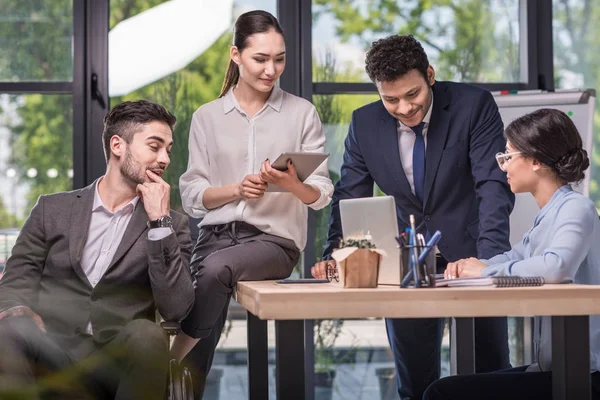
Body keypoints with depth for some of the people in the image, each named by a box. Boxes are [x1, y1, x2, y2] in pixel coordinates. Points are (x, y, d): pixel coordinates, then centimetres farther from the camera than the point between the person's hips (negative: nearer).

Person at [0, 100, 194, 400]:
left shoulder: (173, 225, 13)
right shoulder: (53, 209, 16)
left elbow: (175, 309, -1)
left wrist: (160, 222, -6)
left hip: (116, 363, 1)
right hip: (49, 355, -1)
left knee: (146, 334, -33)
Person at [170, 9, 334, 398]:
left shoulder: (302, 113, 6)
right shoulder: (207, 117, 10)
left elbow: (321, 194, 2)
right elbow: (192, 195, 6)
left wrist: (292, 184, -20)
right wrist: (237, 190, -13)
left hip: (276, 238, -2)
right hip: (217, 234, 2)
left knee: (216, 268, -34)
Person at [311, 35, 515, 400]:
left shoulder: (475, 105, -13)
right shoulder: (365, 123, -4)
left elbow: (494, 187, -20)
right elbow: (350, 197, 4)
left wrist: (489, 259, -33)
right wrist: (334, 256, -11)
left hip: (469, 256, -2)